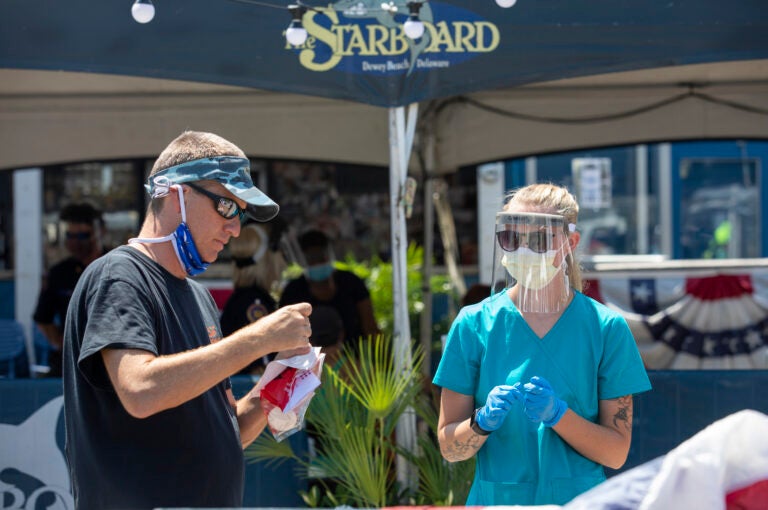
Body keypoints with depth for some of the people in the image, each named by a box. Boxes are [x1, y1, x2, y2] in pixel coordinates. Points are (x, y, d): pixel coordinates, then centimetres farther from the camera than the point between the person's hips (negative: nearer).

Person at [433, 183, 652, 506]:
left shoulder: (607, 328, -4)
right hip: (495, 499, 0)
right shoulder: (474, 324, -3)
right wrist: (483, 421, -20)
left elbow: (616, 453, -5)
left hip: (577, 499, 0)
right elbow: (449, 448, -2)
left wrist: (558, 415, -19)